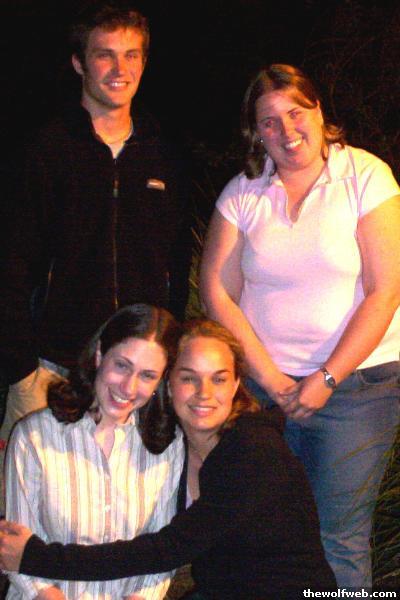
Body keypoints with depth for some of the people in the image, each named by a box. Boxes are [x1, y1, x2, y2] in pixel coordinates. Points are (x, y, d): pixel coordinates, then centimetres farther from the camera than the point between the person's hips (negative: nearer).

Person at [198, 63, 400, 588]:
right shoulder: (243, 193, 5)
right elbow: (217, 292, 3)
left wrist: (326, 381, -11)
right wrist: (271, 378, -6)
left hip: (355, 382, -3)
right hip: (263, 382, 3)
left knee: (338, 537, -3)